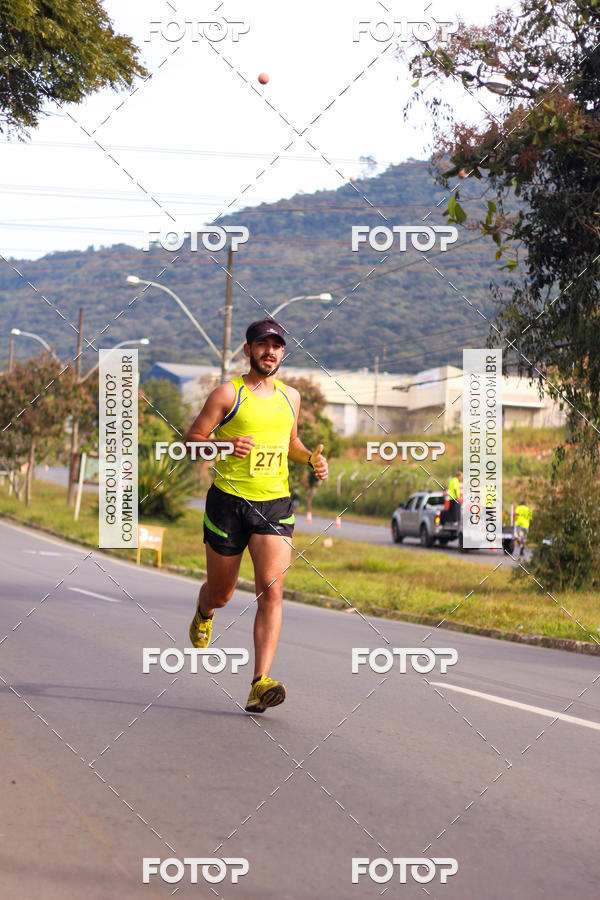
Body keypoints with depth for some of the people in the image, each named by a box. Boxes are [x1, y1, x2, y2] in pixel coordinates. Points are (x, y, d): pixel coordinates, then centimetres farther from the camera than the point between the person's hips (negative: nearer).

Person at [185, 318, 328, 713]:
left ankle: (260, 684, -20)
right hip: (229, 501, -2)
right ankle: (203, 613, 50)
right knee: (221, 593, 10)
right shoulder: (227, 394, -3)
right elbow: (193, 440, -2)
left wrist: (312, 458, 7)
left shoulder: (290, 396, 12)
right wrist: (225, 446, -22)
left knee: (272, 589, -15)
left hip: (275, 504, 3)